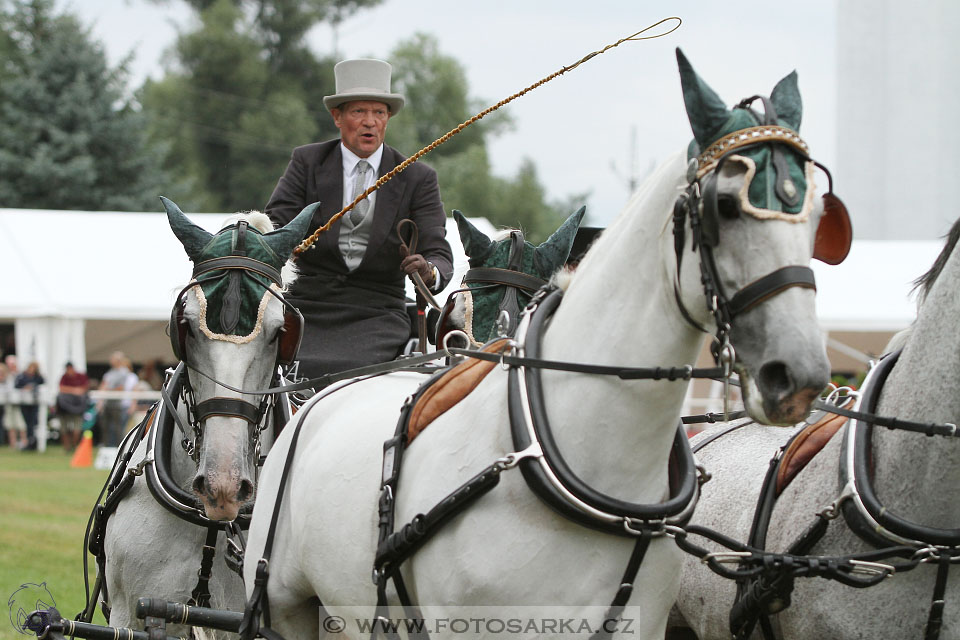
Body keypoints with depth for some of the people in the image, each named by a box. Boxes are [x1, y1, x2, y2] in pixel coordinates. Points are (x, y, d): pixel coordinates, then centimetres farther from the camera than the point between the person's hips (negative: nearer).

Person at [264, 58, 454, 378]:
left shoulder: (418, 178, 7)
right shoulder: (307, 162, 10)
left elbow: (439, 255, 0)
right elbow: (276, 223, 1)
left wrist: (429, 272, -25)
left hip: (377, 313, -1)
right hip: (307, 307, 1)